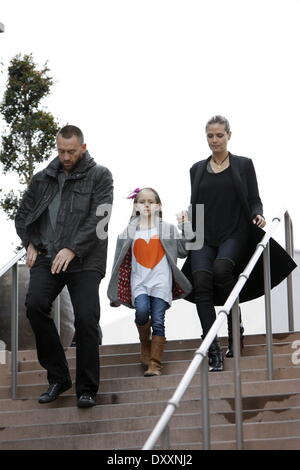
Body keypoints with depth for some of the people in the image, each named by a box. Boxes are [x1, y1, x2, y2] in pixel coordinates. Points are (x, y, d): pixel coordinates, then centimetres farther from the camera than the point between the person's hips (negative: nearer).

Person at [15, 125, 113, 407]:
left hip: (84, 261, -3)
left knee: (86, 318, -12)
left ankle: (87, 389, 3)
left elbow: (99, 219, -8)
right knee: (35, 304, -20)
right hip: (47, 257, 3)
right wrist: (30, 244, 6)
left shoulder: (99, 176, 3)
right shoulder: (43, 178, 16)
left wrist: (72, 249, -17)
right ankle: (57, 377, -5)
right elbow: (23, 214, 23)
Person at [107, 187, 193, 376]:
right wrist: (114, 294, 11)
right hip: (139, 281, 1)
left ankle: (155, 364, -4)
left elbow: (184, 251, 4)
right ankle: (145, 343, 4)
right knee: (142, 311, -24)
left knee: (158, 321, -7)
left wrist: (186, 226, -2)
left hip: (161, 282, 0)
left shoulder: (168, 229, 7)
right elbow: (120, 262, 11)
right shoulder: (129, 232, 9)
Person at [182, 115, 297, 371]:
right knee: (201, 279, -22)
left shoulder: (243, 165, 10)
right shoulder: (198, 169, 17)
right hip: (204, 237, 3)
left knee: (221, 267, -32)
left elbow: (254, 201, 8)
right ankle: (213, 348, -23)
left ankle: (236, 327, -8)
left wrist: (257, 215, -12)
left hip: (234, 234, -2)